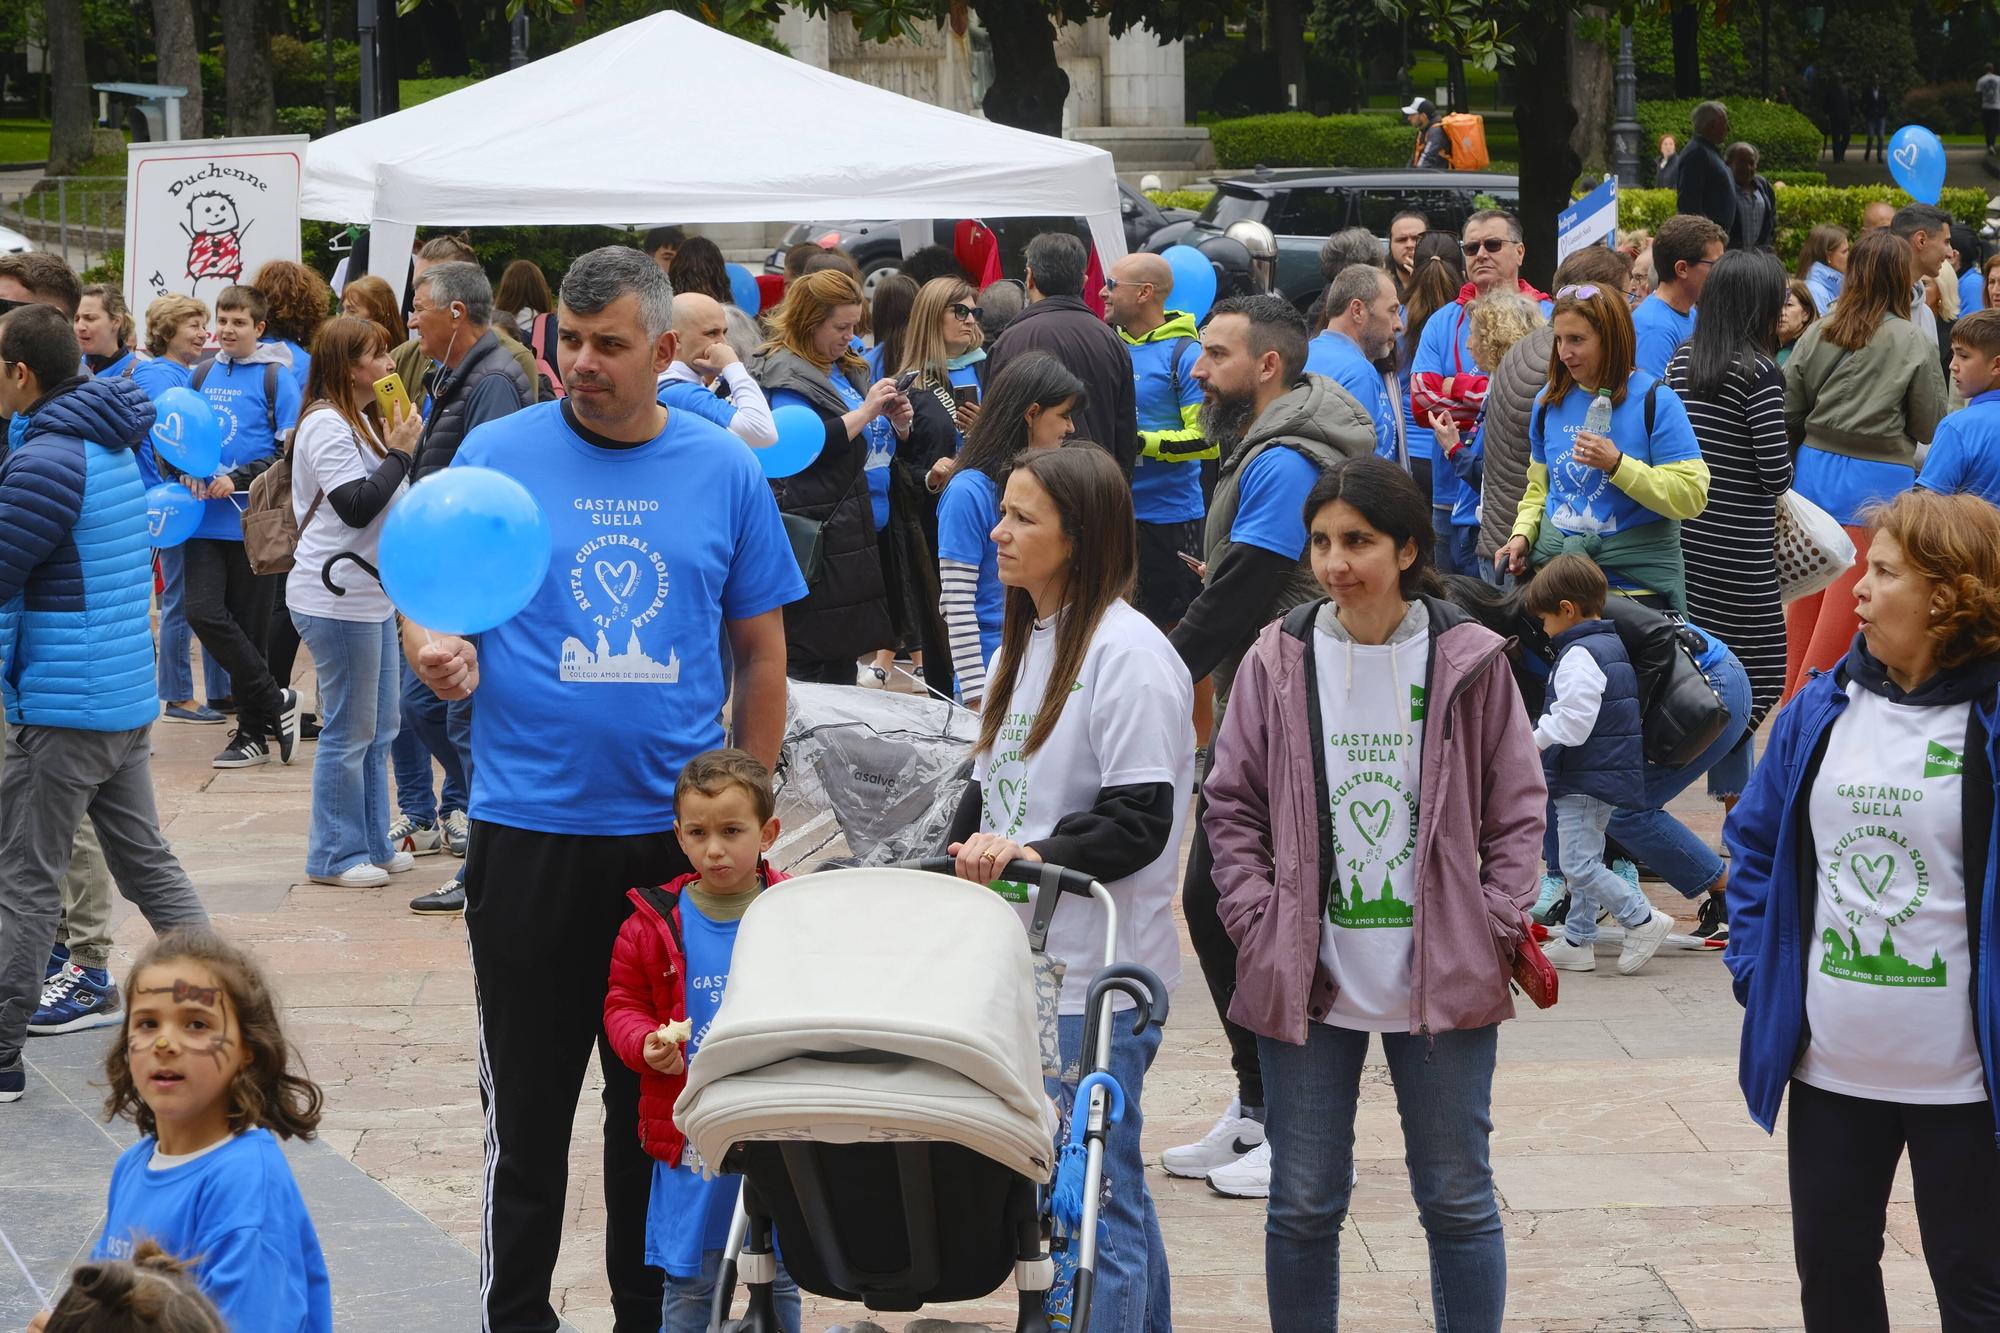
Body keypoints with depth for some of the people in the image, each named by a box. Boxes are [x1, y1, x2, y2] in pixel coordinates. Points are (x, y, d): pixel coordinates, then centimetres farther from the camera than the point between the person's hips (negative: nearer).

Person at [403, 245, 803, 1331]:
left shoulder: (725, 471, 4)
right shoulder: (498, 454, 0)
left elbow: (760, 651, 10)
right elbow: (429, 598, 2)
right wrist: (430, 649, -22)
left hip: (680, 830, 1)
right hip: (528, 828, -1)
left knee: (660, 1101, 10)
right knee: (528, 1102, 4)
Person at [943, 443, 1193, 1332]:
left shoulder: (1129, 654, -12)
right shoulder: (1022, 646, 15)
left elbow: (1139, 824, -17)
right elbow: (988, 787, 20)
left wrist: (1031, 856, -24)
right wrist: (957, 865, 7)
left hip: (1098, 971, -8)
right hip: (1021, 958, 8)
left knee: (1096, 1197, -7)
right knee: (1111, 1192, 15)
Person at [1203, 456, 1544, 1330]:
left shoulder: (1468, 662, -3)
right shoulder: (1279, 661, 0)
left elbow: (1517, 811, 3)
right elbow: (1232, 809, 6)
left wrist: (1492, 929, -6)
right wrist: (1260, 927, -4)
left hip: (1442, 982, -1)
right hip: (1307, 979, 1)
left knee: (1458, 1201, 8)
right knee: (1303, 1207, 8)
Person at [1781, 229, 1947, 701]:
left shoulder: (1817, 334, 2)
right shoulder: (1914, 344, -10)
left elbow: (1788, 415, 6)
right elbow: (1929, 427, -4)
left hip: (1815, 469, 5)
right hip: (1878, 482, -5)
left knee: (1803, 607, 15)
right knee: (1841, 614, -1)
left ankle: (1792, 705, 24)